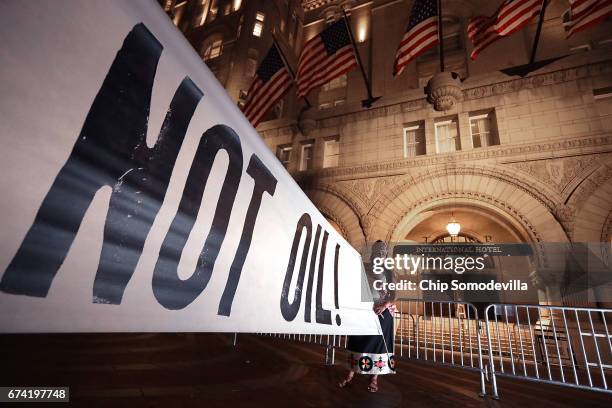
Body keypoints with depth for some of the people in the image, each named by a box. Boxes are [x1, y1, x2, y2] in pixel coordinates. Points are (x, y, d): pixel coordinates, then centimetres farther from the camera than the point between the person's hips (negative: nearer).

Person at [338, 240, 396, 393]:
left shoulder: (387, 272, 2)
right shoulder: (364, 269, 5)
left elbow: (393, 294, -3)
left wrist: (384, 306, -18)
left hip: (382, 311, -1)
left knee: (378, 342, 4)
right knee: (358, 340, 6)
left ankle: (374, 378, 17)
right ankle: (351, 374, 17)